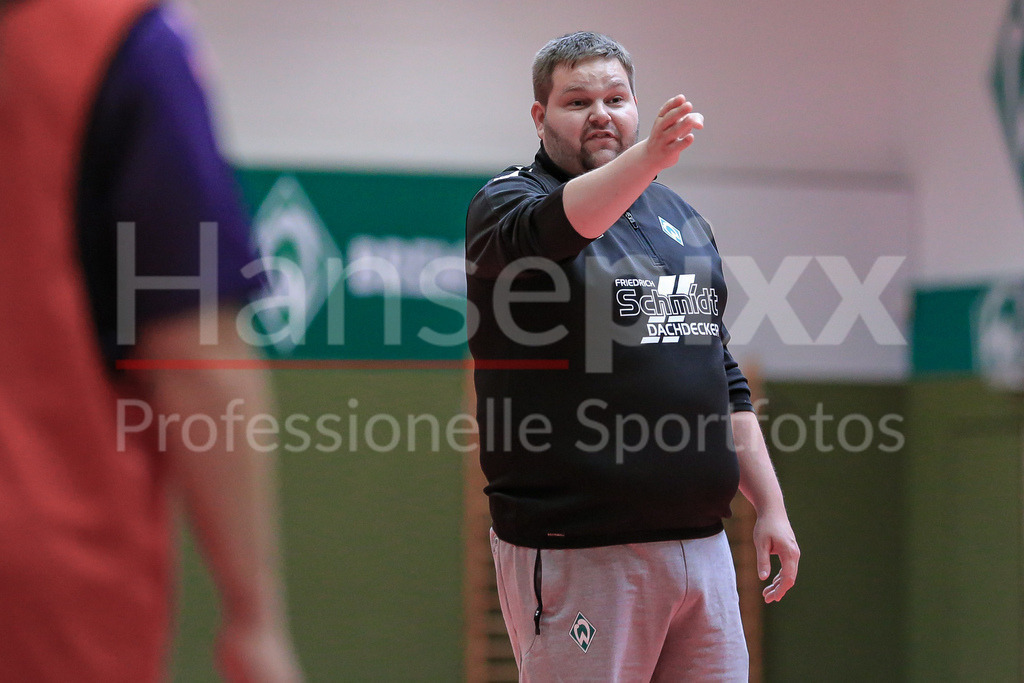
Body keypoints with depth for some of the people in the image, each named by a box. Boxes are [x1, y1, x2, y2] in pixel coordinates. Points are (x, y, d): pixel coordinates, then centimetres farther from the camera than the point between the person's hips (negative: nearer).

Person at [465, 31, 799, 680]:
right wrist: (646, 158, -45)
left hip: (702, 546, 6)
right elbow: (548, 229, -28)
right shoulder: (507, 202, -2)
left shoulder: (682, 217, 18)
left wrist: (771, 506, 14)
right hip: (574, 553, -6)